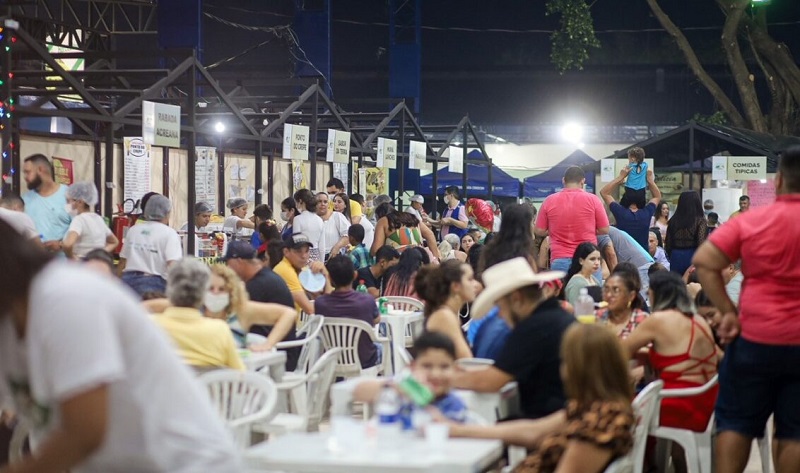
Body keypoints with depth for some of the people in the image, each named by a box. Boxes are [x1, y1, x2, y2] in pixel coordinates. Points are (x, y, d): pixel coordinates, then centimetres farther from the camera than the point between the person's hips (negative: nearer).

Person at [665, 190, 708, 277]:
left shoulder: (673, 220, 3)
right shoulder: (700, 220, -8)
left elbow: (667, 244, 7)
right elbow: (702, 244, -14)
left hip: (676, 258, 4)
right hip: (692, 257, -4)